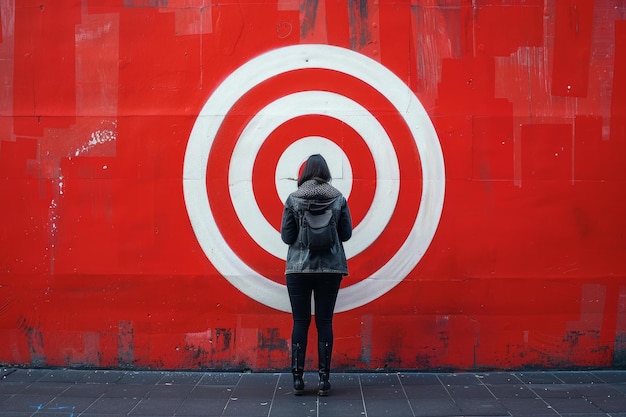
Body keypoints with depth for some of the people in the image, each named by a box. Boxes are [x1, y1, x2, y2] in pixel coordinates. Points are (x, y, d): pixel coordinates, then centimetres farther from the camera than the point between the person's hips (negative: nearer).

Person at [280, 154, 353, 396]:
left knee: (300, 322, 6)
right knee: (324, 322, 6)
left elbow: (286, 236, -3)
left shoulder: (293, 199, -5)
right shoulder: (338, 198, -2)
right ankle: (324, 380, 8)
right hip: (331, 268, 1)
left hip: (299, 268, -1)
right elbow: (347, 233, 3)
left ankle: (298, 379, 7)